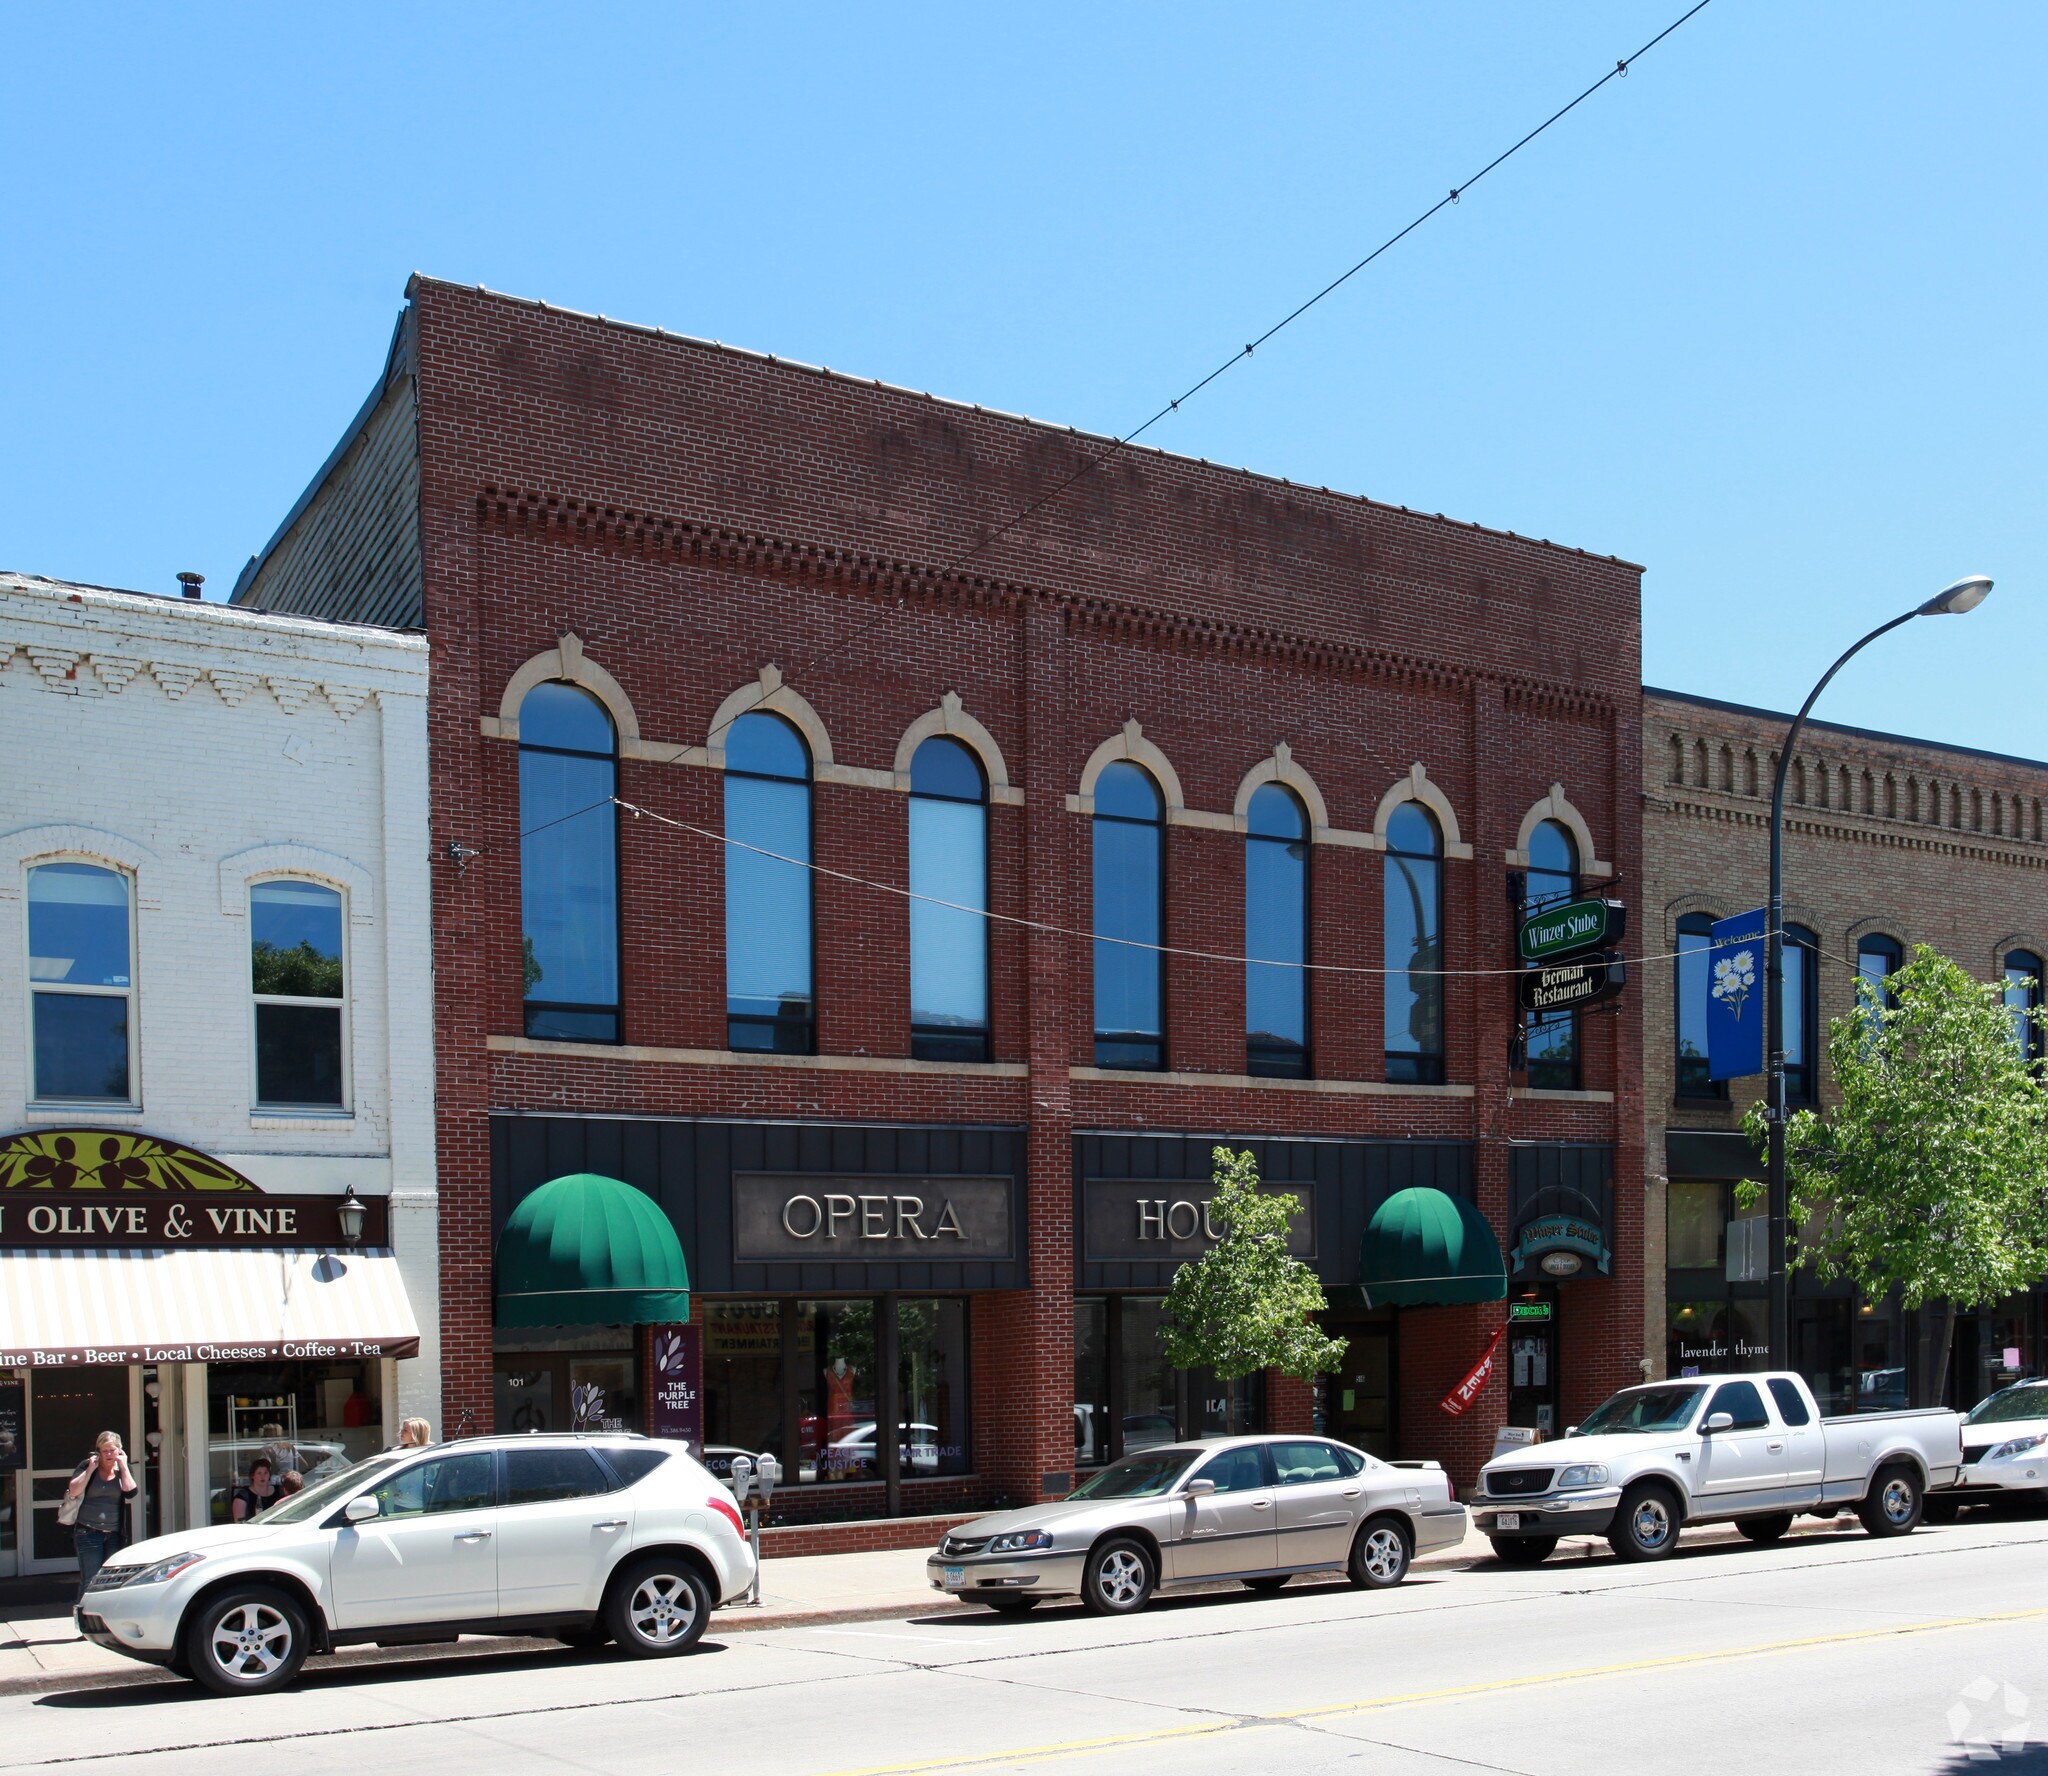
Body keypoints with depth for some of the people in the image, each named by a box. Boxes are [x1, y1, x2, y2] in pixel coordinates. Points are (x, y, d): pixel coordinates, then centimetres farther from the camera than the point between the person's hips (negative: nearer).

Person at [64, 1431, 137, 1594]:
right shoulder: (86, 1466, 4)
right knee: (90, 1581, -8)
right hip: (88, 1532, -2)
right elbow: (73, 1491, -10)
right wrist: (90, 1469, -11)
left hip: (115, 1534, 2)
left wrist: (123, 1466, -6)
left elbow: (131, 1492, -7)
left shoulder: (124, 1470, 10)